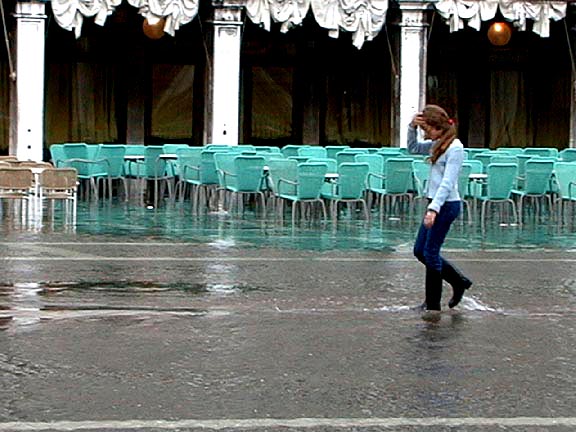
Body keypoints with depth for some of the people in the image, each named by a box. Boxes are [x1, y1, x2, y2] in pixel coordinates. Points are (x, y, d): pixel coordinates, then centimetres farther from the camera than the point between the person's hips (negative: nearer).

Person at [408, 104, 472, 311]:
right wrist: (412, 127, 4)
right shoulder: (437, 144, 10)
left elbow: (447, 182, -22)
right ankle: (459, 281, 26)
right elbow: (413, 148, 21)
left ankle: (432, 303, 9)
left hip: (447, 204, -10)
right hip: (436, 203, 10)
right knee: (420, 251, 13)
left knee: (430, 252, -3)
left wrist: (434, 209, -29)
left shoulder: (455, 148, -16)